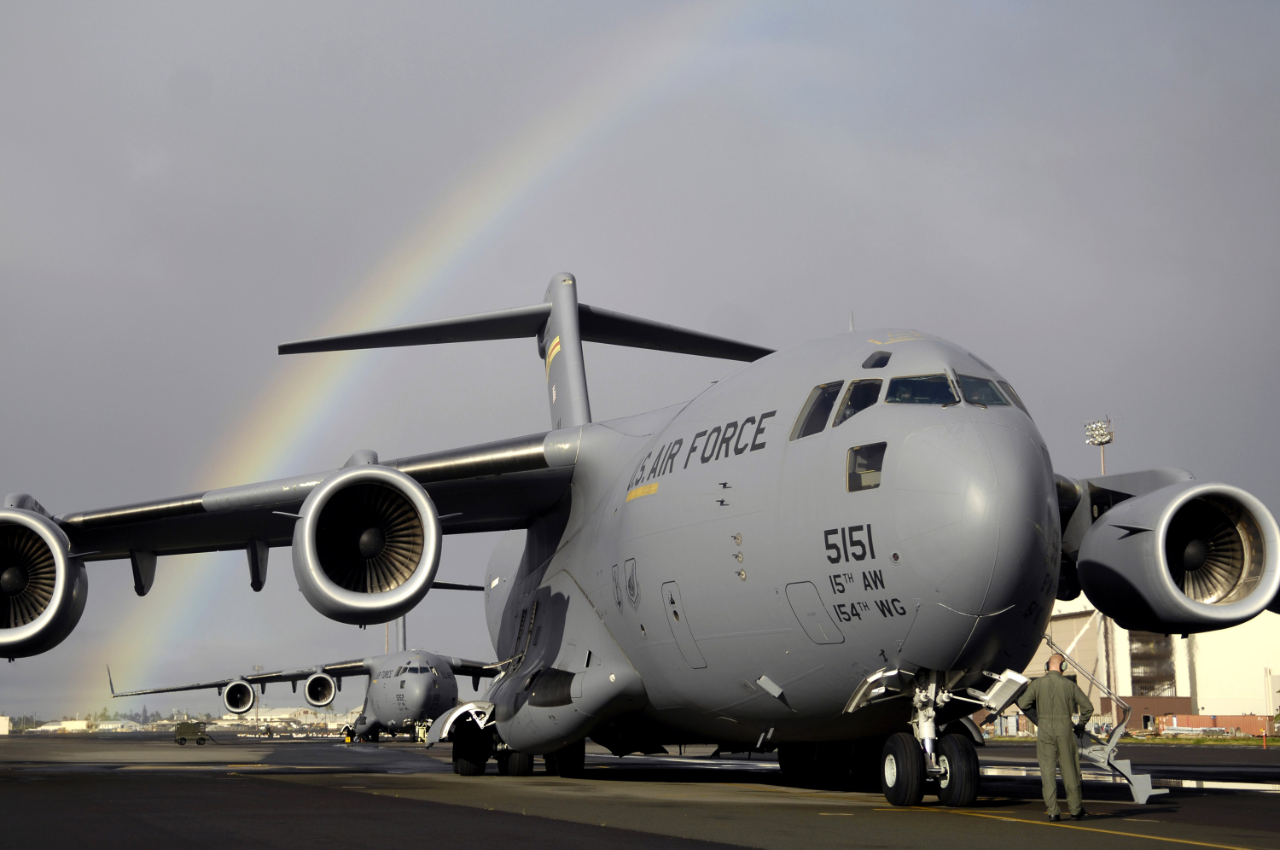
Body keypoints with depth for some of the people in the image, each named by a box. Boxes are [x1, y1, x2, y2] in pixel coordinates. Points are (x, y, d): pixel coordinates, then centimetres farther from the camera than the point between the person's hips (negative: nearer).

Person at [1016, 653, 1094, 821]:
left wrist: (1037, 720, 6)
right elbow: (1088, 707, 2)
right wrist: (1080, 725, 15)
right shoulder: (1069, 684, 2)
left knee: (1047, 770, 3)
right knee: (1069, 770, 9)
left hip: (1044, 730, 0)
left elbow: (1024, 703, -9)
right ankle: (1075, 809, 14)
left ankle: (1052, 810, -1)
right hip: (1065, 728, 0)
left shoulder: (1037, 683, 0)